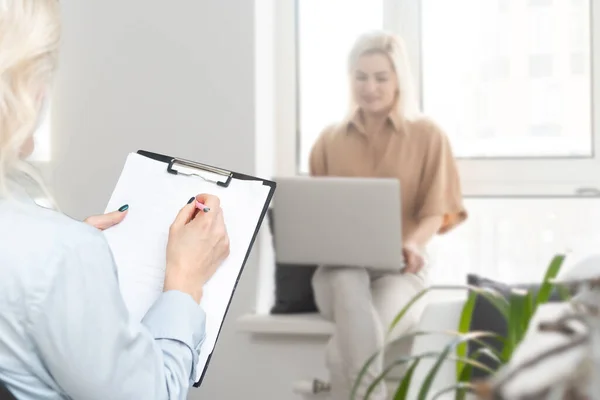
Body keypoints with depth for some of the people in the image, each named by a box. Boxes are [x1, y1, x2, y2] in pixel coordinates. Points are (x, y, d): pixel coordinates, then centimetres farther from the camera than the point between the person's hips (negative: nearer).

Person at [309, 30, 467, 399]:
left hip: (400, 271, -2)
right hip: (338, 267, 2)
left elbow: (435, 211, 0)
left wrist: (413, 244, -22)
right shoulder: (330, 140, 14)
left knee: (341, 351, -35)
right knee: (349, 282, -40)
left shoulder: (428, 136, 6)